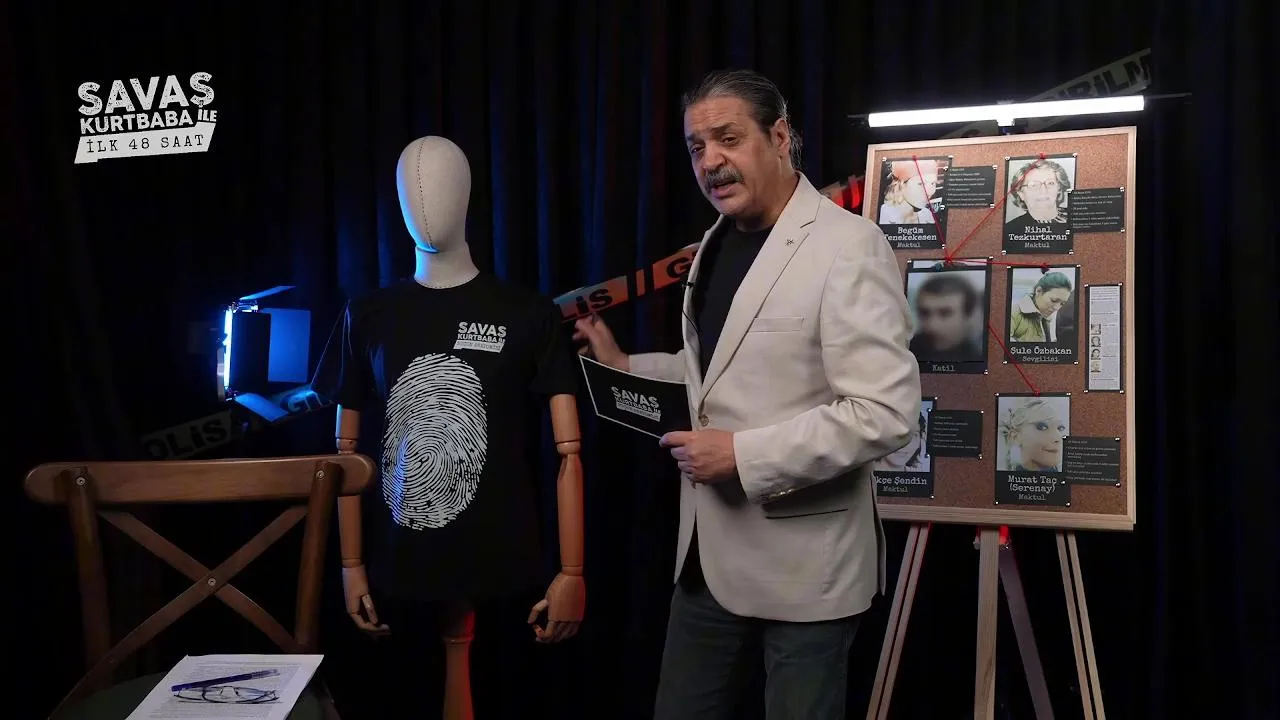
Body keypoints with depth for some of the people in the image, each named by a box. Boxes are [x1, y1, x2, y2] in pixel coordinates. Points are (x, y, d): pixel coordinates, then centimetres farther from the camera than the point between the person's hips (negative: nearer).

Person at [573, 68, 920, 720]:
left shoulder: (848, 247, -17)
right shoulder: (716, 243, 11)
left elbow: (885, 413, -23)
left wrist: (744, 455, -24)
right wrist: (623, 366, 8)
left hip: (801, 560, -7)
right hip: (708, 550, 8)